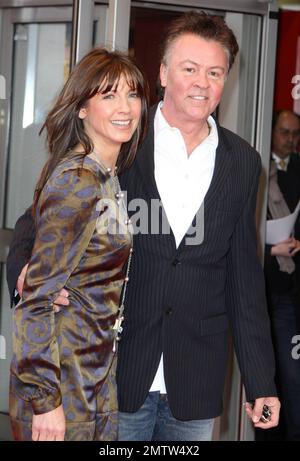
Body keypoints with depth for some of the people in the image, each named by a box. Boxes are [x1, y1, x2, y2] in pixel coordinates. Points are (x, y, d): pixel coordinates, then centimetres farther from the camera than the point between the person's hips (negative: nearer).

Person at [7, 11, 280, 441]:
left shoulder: (242, 163, 5)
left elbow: (243, 277, 9)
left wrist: (261, 381, 8)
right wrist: (26, 269, -22)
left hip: (195, 385, 2)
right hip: (114, 371, -2)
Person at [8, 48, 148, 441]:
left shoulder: (107, 176, 8)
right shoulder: (77, 181, -19)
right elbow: (38, 293, -21)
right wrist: (44, 397, -21)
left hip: (98, 375, 9)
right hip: (64, 378, -8)